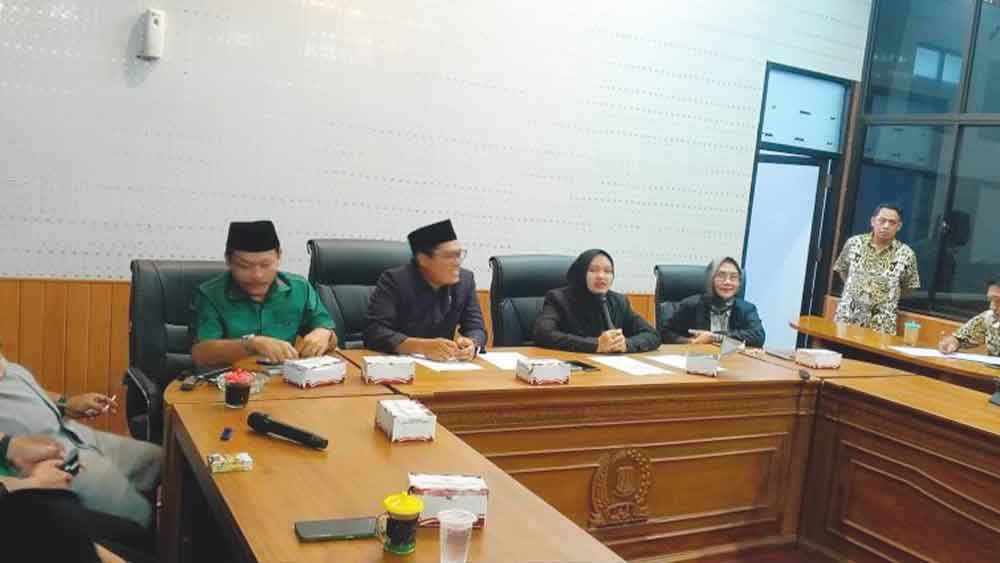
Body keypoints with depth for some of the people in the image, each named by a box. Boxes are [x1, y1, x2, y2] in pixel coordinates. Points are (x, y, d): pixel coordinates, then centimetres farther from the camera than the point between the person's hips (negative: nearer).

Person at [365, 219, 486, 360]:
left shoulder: (465, 280, 2)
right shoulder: (393, 280, -12)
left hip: (441, 364, 3)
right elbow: (375, 332, -20)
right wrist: (422, 346, -32)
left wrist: (471, 344, -22)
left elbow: (476, 328, 1)